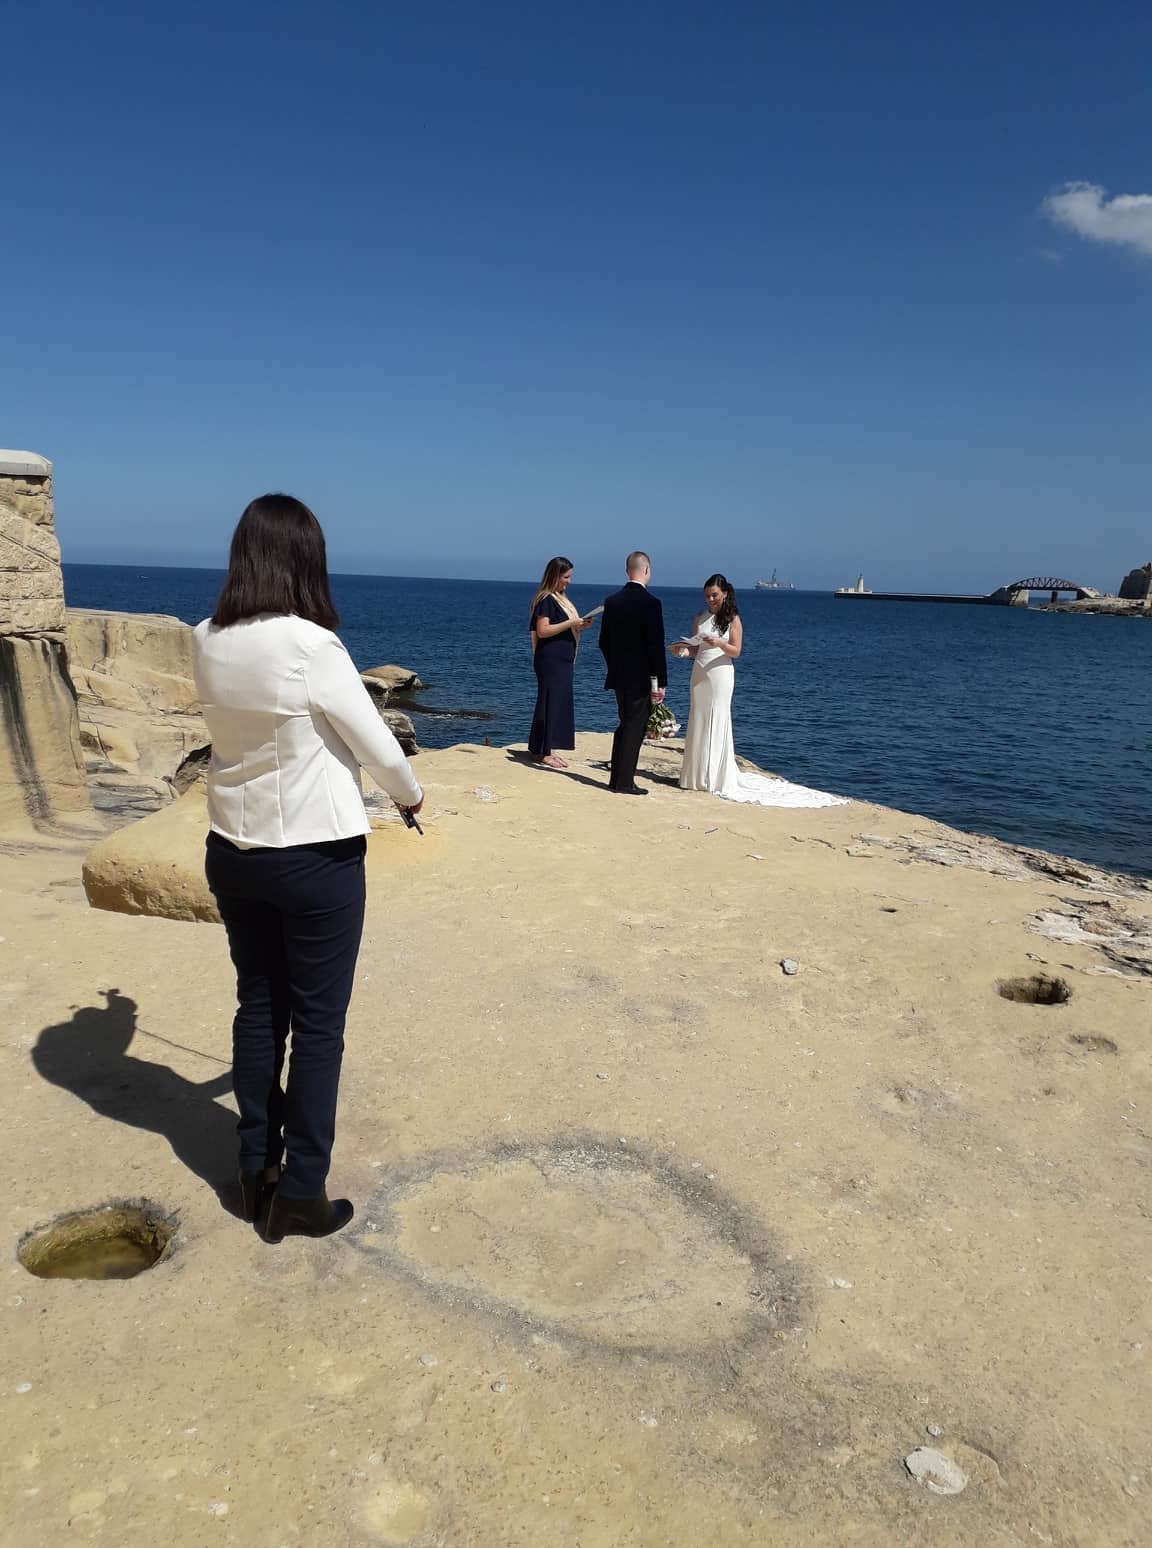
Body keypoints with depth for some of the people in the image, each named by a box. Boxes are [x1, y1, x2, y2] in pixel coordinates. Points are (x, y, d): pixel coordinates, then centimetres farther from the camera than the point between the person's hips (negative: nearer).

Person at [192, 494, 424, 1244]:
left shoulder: (207, 642, -3)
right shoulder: (312, 646, -20)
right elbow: (375, 744, -9)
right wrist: (410, 793, 9)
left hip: (233, 851, 6)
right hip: (317, 857, -6)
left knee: (258, 1010, 17)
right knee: (318, 1024, 7)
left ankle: (256, 1175, 30)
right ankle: (300, 1193, 18)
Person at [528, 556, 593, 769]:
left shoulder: (560, 598, 16)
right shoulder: (546, 599, -11)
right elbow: (542, 630, -18)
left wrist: (579, 626, 5)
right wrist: (570, 623, -19)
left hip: (562, 660, 9)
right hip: (550, 660, -9)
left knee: (560, 703, 8)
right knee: (550, 702, -7)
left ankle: (545, 750, 13)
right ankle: (543, 752, -2)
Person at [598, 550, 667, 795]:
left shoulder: (612, 601, 5)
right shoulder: (650, 603, -15)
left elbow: (604, 642, 10)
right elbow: (656, 646, -16)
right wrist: (661, 682, -12)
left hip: (618, 675, 7)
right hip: (641, 677, -7)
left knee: (625, 725, 17)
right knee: (635, 728, 1)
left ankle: (616, 778, 22)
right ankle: (625, 782, 4)